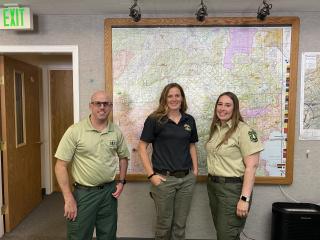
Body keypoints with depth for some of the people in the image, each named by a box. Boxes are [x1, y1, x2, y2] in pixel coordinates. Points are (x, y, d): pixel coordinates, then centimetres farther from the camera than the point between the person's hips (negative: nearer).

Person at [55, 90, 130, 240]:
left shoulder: (116, 132, 0)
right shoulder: (75, 131, -12)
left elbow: (123, 157, 15)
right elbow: (61, 165, -11)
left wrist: (122, 181, 5)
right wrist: (68, 198, -13)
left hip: (109, 192, 4)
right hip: (83, 193, -3)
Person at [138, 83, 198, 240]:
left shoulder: (189, 120, 6)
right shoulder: (155, 120, -7)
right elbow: (142, 147, -7)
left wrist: (195, 170, 7)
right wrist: (151, 175, -12)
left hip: (187, 179, 4)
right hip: (164, 178, -4)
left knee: (180, 223, 16)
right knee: (164, 223, 12)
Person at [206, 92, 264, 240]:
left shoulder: (244, 130, -15)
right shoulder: (215, 129, 7)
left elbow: (251, 166, -18)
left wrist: (244, 198, -21)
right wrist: (211, 180, 10)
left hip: (233, 187, -7)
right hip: (212, 185, 7)